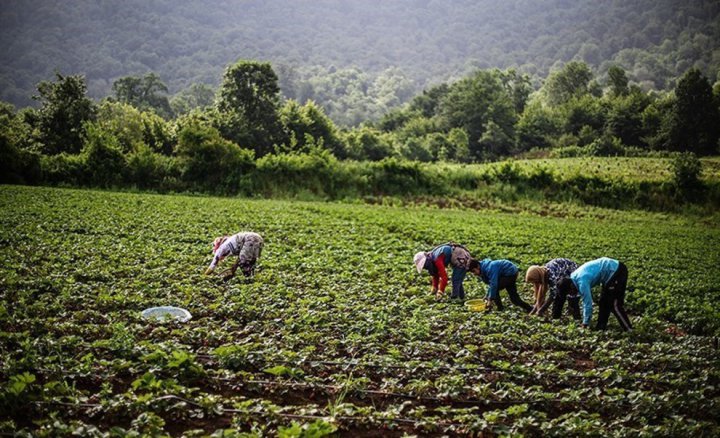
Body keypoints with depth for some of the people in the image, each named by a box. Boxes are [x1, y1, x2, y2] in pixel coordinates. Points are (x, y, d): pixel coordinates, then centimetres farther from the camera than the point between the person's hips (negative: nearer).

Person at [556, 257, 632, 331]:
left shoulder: (582, 282, -23)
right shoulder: (574, 277, 6)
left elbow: (588, 303, -18)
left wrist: (585, 324, -7)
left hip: (616, 271, -10)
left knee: (615, 304, -9)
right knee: (604, 301, 16)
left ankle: (629, 330, -6)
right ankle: (601, 327, 24)